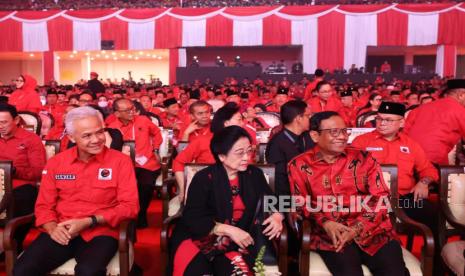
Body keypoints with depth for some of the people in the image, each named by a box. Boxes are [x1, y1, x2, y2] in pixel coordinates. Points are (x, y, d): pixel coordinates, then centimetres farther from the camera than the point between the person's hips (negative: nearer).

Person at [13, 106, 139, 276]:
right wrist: (52, 228, -8)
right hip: (61, 233, 4)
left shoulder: (121, 161, -2)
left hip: (100, 233, -3)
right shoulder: (56, 162, 9)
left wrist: (89, 222, -14)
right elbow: (44, 205, 13)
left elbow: (129, 206, -6)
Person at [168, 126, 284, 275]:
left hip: (235, 243, 2)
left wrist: (277, 215, -10)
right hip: (198, 238, -2)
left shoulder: (254, 174, 5)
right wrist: (228, 230, -20)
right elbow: (191, 218, -12)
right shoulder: (204, 178, -7)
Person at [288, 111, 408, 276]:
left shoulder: (363, 159, 8)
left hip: (371, 230, 2)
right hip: (331, 235, -2)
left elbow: (381, 197, 3)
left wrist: (356, 229, -11)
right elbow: (300, 203, 5)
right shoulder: (299, 165, 5)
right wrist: (325, 223, -13)